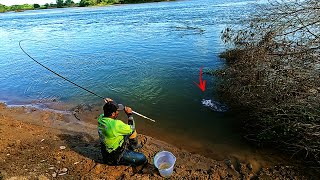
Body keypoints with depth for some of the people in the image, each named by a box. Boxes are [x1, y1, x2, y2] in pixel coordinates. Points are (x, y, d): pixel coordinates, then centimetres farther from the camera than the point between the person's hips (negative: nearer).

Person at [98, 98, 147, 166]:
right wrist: (129, 114, -10)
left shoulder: (101, 118, -12)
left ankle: (133, 146, 34)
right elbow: (131, 129, -20)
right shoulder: (115, 125, -37)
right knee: (143, 159, -8)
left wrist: (109, 104, -2)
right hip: (114, 158, -8)